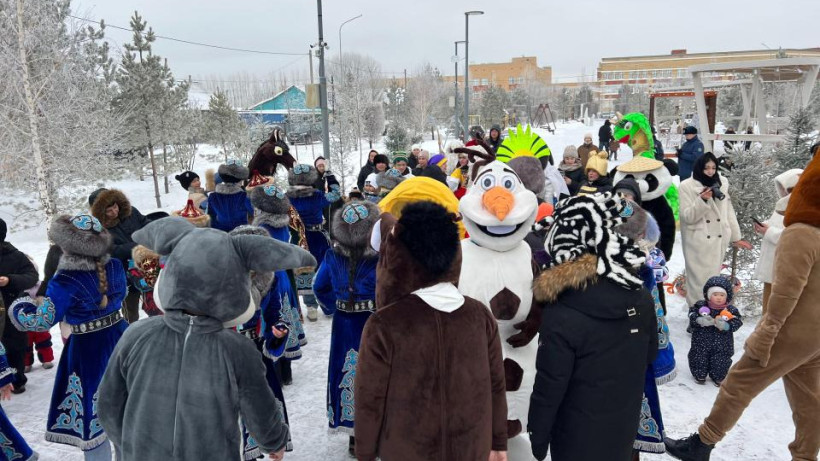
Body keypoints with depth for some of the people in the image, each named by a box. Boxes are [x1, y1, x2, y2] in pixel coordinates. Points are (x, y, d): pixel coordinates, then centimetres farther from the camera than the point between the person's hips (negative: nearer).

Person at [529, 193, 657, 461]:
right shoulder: (641, 297, -10)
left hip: (578, 438, -5)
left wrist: (537, 437, -7)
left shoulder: (561, 315, -29)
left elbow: (549, 386, -20)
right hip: (625, 427, 6)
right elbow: (650, 354, 7)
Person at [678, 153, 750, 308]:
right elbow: (687, 217, -11)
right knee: (699, 280, -1)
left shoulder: (722, 183, 7)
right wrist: (702, 200, -25)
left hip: (719, 240, 4)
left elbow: (729, 213, 12)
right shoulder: (687, 186, -7)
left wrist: (735, 237, 13)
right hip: (698, 242, -4)